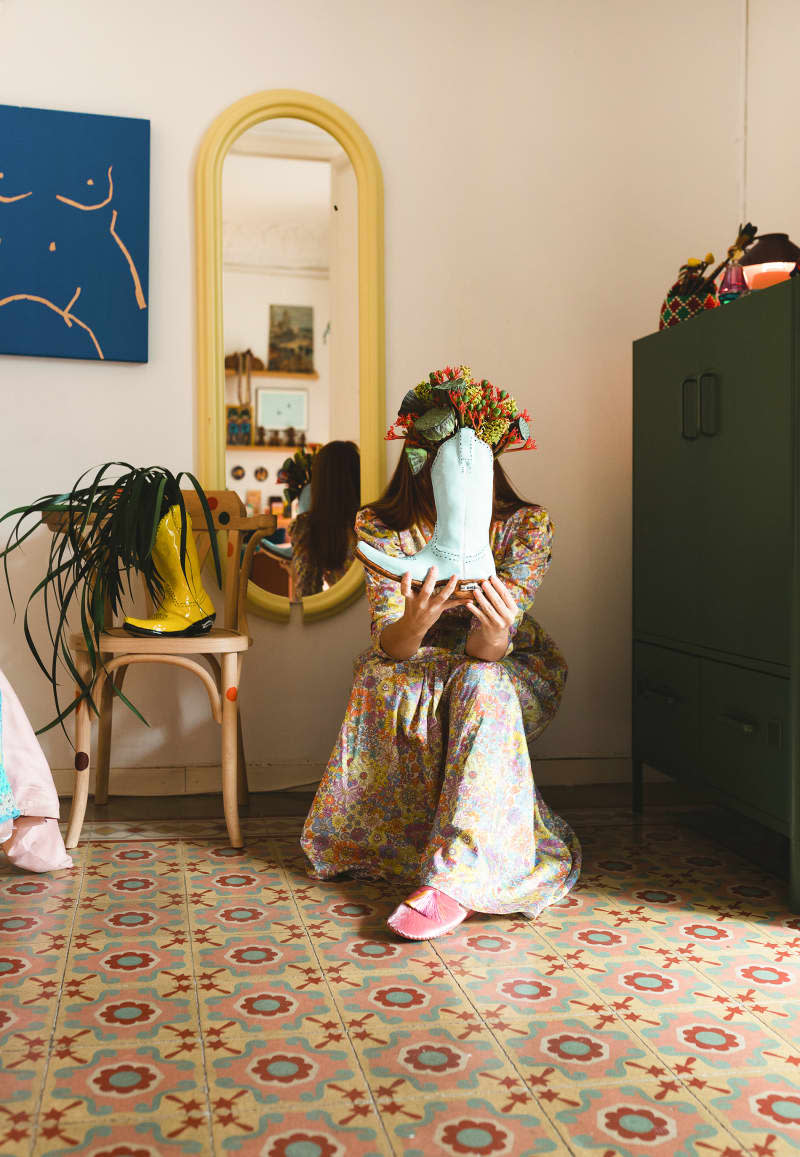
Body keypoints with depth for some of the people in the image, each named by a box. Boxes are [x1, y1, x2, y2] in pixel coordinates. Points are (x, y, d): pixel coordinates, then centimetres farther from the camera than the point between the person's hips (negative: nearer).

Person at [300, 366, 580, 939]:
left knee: (480, 684, -36)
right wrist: (416, 621, -48)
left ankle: (451, 877, -40)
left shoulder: (526, 525, -19)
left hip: (511, 672, -1)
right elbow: (392, 646, -24)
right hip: (418, 667, 1)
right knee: (379, 676, -33)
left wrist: (495, 635, -52)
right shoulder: (381, 527, -17)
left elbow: (486, 650, -26)